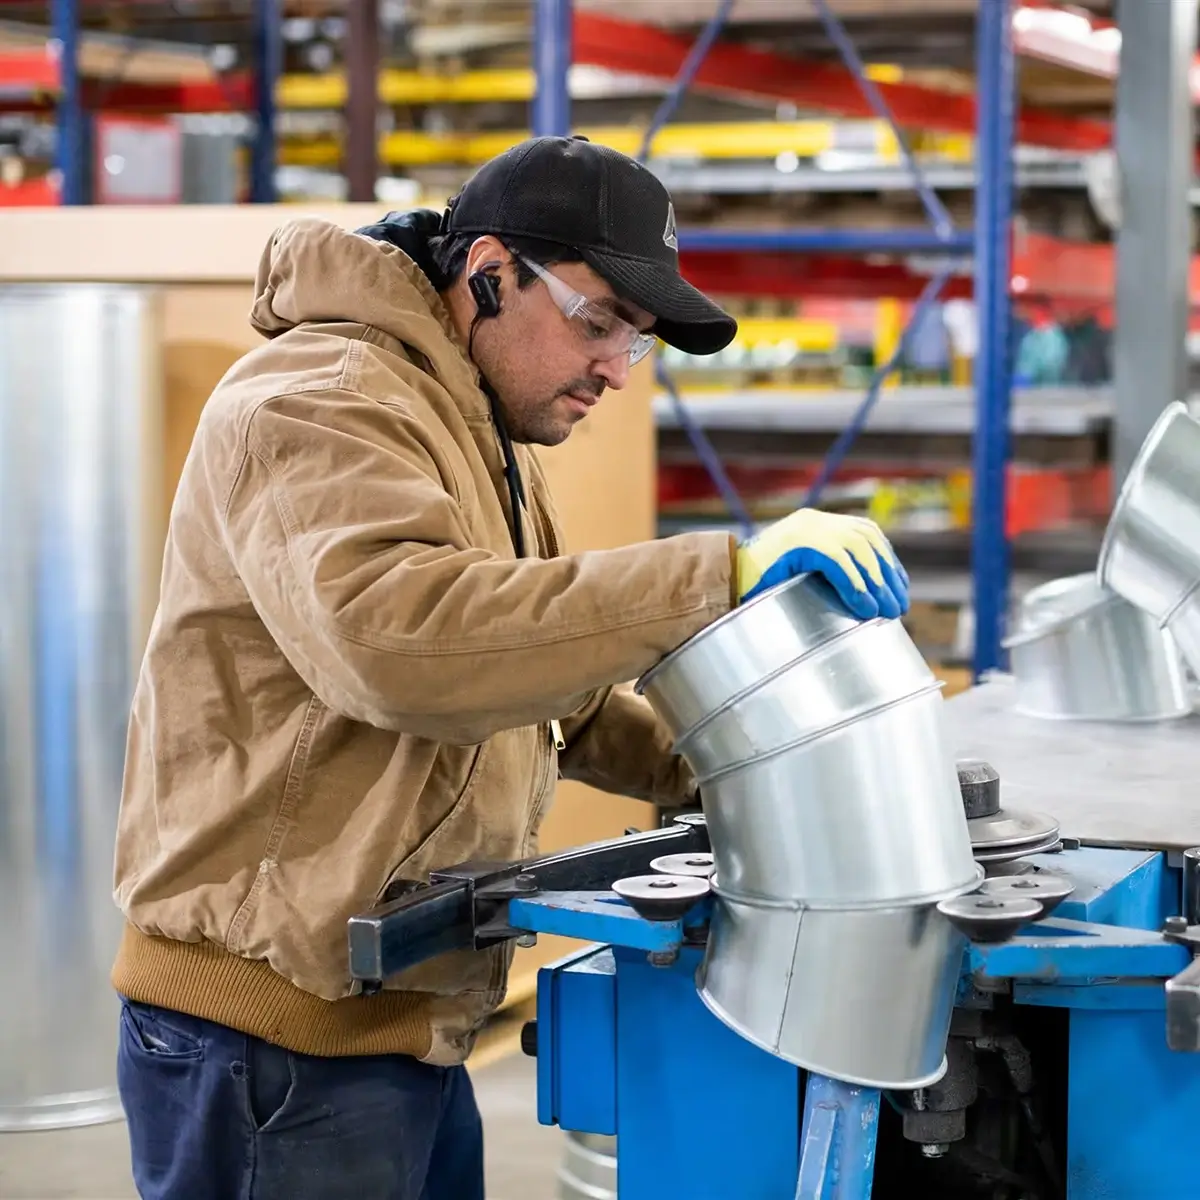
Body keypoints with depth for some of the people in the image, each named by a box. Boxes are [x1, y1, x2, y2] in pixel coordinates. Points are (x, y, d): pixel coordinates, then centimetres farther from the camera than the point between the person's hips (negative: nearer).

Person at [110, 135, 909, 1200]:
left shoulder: (481, 437, 18)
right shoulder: (319, 404, -16)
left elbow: (533, 660, 23)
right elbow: (396, 638, -34)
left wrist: (710, 770, 5)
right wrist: (722, 575, -35)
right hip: (282, 1031, -10)